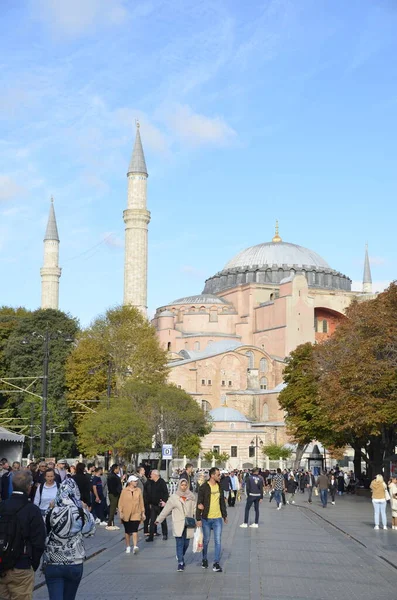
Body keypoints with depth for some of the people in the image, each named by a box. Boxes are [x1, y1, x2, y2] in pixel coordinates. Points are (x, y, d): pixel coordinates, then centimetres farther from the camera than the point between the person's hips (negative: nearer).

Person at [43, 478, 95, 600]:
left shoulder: (52, 513, -12)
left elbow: (43, 534, 2)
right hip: (75, 564, 1)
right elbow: (90, 531, 3)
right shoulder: (82, 513, -11)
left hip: (53, 564, -1)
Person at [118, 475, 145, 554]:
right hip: (126, 514, 0)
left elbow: (141, 502, 8)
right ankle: (128, 547, 22)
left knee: (134, 531, -12)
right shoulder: (124, 491, -4)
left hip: (136, 514, 0)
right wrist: (121, 512, -7)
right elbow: (120, 502, -1)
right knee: (127, 531, 10)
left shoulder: (138, 490, 2)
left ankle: (135, 546, -19)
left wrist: (143, 513, 8)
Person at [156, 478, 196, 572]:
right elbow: (166, 510, 5)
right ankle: (180, 562, -2)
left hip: (188, 525, 2)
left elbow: (195, 509, 8)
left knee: (186, 543, 7)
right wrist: (158, 520, 7)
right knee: (179, 543, -8)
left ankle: (180, 557, 33)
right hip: (178, 524, -2)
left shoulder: (191, 497, 6)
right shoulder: (174, 497, 1)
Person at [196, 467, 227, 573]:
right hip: (206, 519, -3)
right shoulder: (204, 487, -9)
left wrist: (225, 515, 19)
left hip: (218, 518, 3)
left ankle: (216, 563, 3)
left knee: (218, 541, -2)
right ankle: (204, 559, 30)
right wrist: (198, 518, -11)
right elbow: (199, 503, -8)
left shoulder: (219, 486, 7)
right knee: (206, 540, 10)